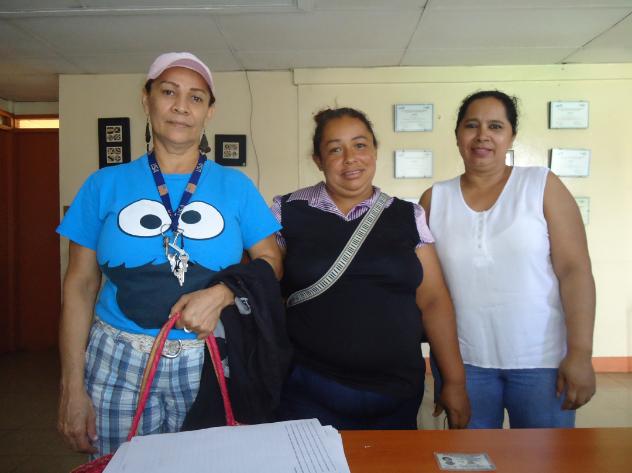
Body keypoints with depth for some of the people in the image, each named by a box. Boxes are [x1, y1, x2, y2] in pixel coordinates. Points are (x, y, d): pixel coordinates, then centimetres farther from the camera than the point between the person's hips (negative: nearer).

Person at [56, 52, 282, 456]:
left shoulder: (236, 187, 2)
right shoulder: (106, 185, 2)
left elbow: (271, 263, 1)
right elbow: (80, 286, 2)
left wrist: (220, 295, -18)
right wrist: (73, 388, -1)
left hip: (210, 365, 0)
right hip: (118, 365, 1)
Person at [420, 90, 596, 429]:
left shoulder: (542, 185, -2)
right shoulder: (435, 199, 3)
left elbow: (575, 269, -6)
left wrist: (580, 354, -12)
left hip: (542, 362, -1)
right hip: (464, 362, 2)